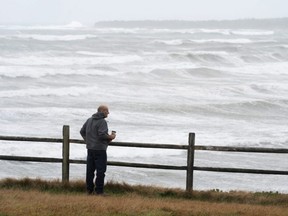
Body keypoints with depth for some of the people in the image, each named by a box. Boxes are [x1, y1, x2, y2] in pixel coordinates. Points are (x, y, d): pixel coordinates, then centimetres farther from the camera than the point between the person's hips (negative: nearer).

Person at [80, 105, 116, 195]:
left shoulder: (89, 120, 11)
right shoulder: (102, 122, -14)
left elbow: (82, 131, 15)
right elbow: (102, 135, -24)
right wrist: (110, 137, -8)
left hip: (90, 148, 8)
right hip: (100, 149, -8)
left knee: (90, 170, 11)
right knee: (100, 170, -3)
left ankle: (89, 189, 15)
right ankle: (99, 191, -3)